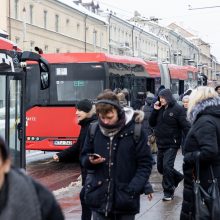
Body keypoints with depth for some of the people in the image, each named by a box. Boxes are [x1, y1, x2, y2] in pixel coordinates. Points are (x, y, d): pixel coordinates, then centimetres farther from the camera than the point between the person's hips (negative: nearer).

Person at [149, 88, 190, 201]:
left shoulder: (178, 109, -10)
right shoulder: (160, 109, 9)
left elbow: (185, 126, -13)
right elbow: (152, 123, 7)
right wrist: (155, 110, -5)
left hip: (171, 144, -7)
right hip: (161, 144, 7)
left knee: (167, 166, -12)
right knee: (161, 167, 14)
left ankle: (168, 192, 2)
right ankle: (178, 177, 39)